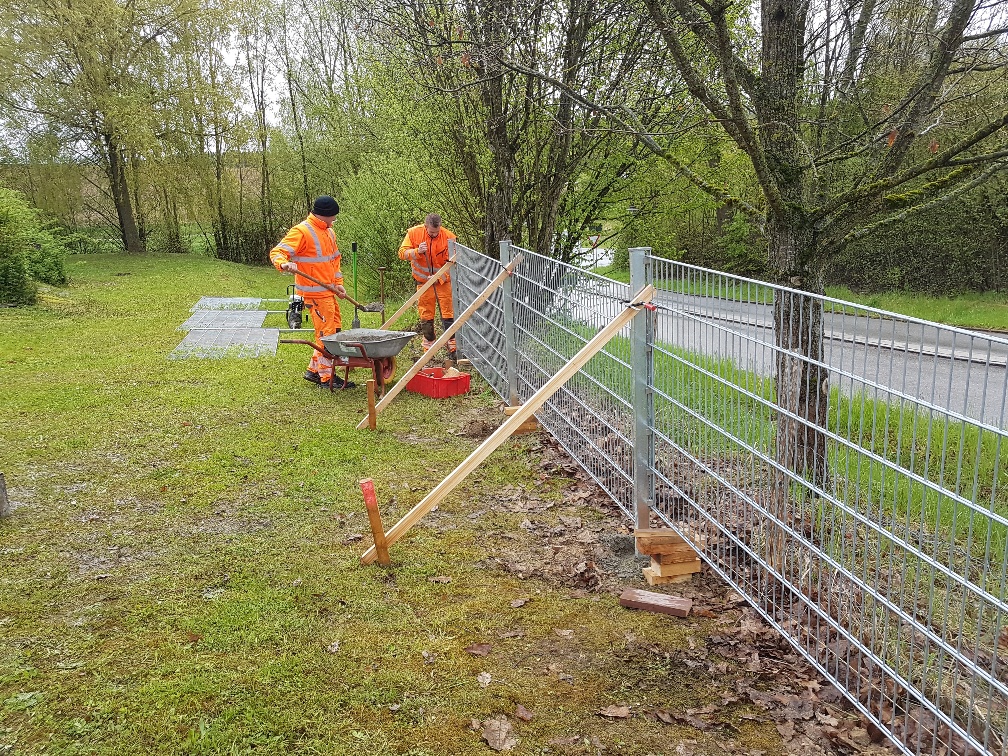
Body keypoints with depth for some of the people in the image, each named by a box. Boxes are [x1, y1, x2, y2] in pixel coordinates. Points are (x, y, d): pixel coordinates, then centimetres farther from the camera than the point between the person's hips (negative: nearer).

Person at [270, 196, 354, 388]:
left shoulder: (329, 232, 15)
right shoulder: (302, 232, -13)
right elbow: (277, 252, -18)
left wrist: (338, 283, 15)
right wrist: (284, 264, -39)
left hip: (329, 292, 9)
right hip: (315, 293, -9)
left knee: (334, 330, 13)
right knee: (326, 333, -5)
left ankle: (314, 370, 24)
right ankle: (326, 376, 6)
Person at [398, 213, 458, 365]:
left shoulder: (448, 237, -13)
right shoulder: (414, 233, -8)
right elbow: (402, 253, -7)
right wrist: (417, 251, -24)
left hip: (443, 280, -1)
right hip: (423, 281, 2)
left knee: (448, 315, -4)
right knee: (426, 316, 5)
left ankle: (453, 350, 0)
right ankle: (429, 351, 14)